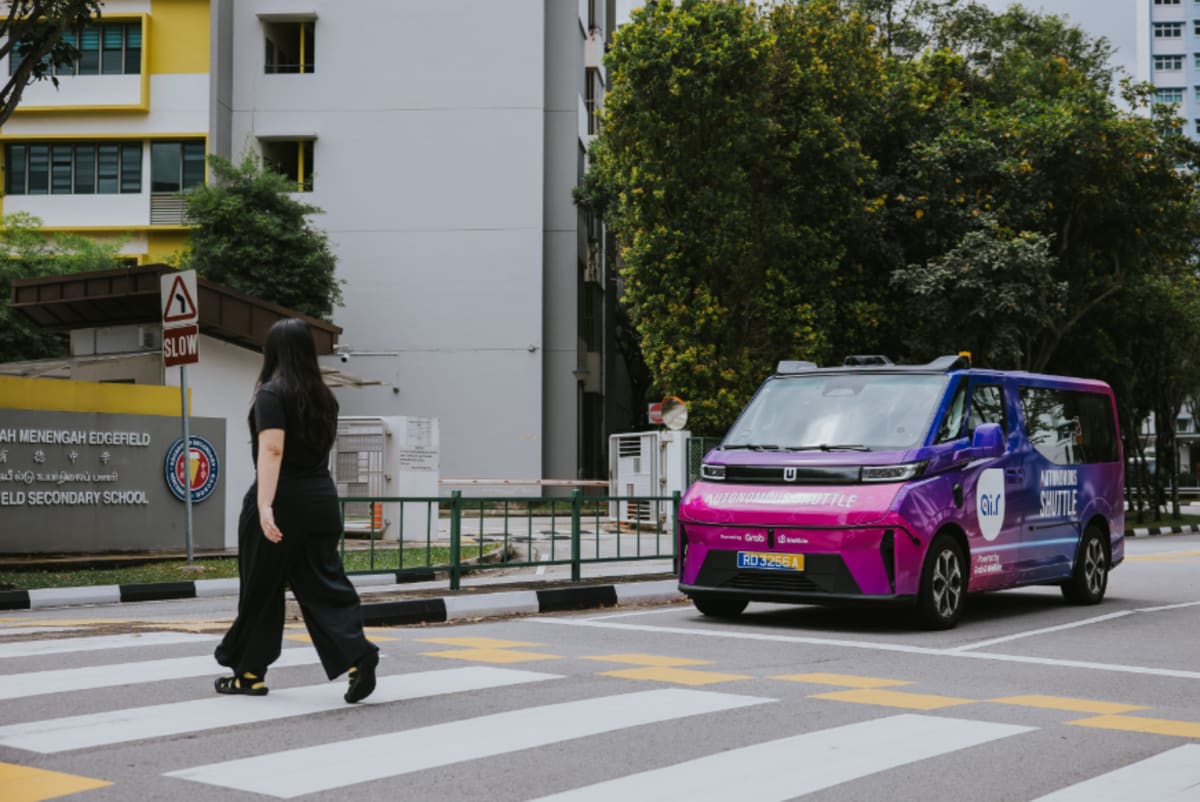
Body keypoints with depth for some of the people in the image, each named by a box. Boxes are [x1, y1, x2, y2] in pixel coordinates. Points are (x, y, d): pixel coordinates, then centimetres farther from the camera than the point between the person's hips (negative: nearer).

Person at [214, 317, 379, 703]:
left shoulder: (271, 394, -9)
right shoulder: (323, 397, 11)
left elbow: (271, 450, -21)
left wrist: (264, 505, -28)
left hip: (281, 502, -6)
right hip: (322, 499, 6)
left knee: (261, 590, 7)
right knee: (323, 586, 4)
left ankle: (249, 673, 17)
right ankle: (357, 655, -16)